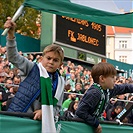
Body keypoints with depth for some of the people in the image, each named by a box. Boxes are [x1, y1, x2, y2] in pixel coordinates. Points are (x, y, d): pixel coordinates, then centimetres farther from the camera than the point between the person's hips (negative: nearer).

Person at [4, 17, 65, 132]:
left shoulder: (60, 82, 10)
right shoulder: (33, 69, 4)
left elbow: (57, 107, 11)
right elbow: (14, 57, -6)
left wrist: (45, 112, -11)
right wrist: (11, 34, -19)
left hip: (38, 121, 3)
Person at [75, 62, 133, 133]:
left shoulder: (108, 89, -3)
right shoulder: (95, 93, -28)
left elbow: (124, 88, 14)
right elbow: (80, 112, -32)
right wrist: (96, 124, -26)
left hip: (93, 122, 8)